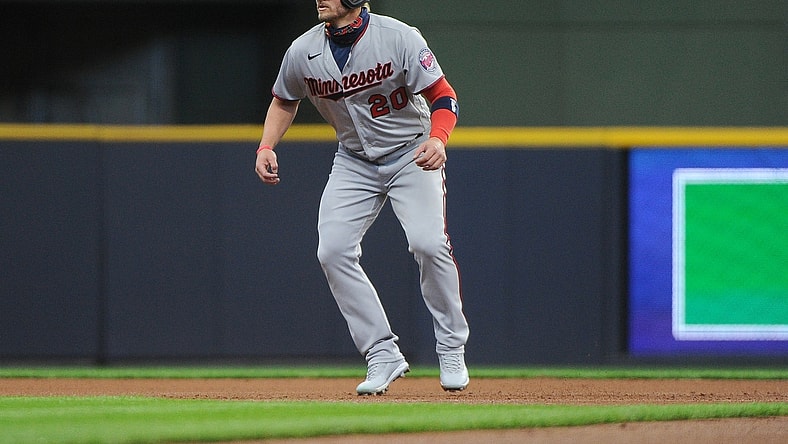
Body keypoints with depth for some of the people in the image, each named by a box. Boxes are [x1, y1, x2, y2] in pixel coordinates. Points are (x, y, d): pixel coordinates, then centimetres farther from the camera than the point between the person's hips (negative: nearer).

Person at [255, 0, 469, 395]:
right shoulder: (303, 51, -8)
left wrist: (437, 139, -38)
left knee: (429, 244, -23)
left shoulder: (398, 38, -20)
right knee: (333, 252, -13)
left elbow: (444, 96, -18)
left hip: (412, 155, -4)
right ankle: (383, 355, -6)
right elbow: (284, 101, 12)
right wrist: (266, 146, -4)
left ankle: (451, 349, -4)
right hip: (353, 163, 4)